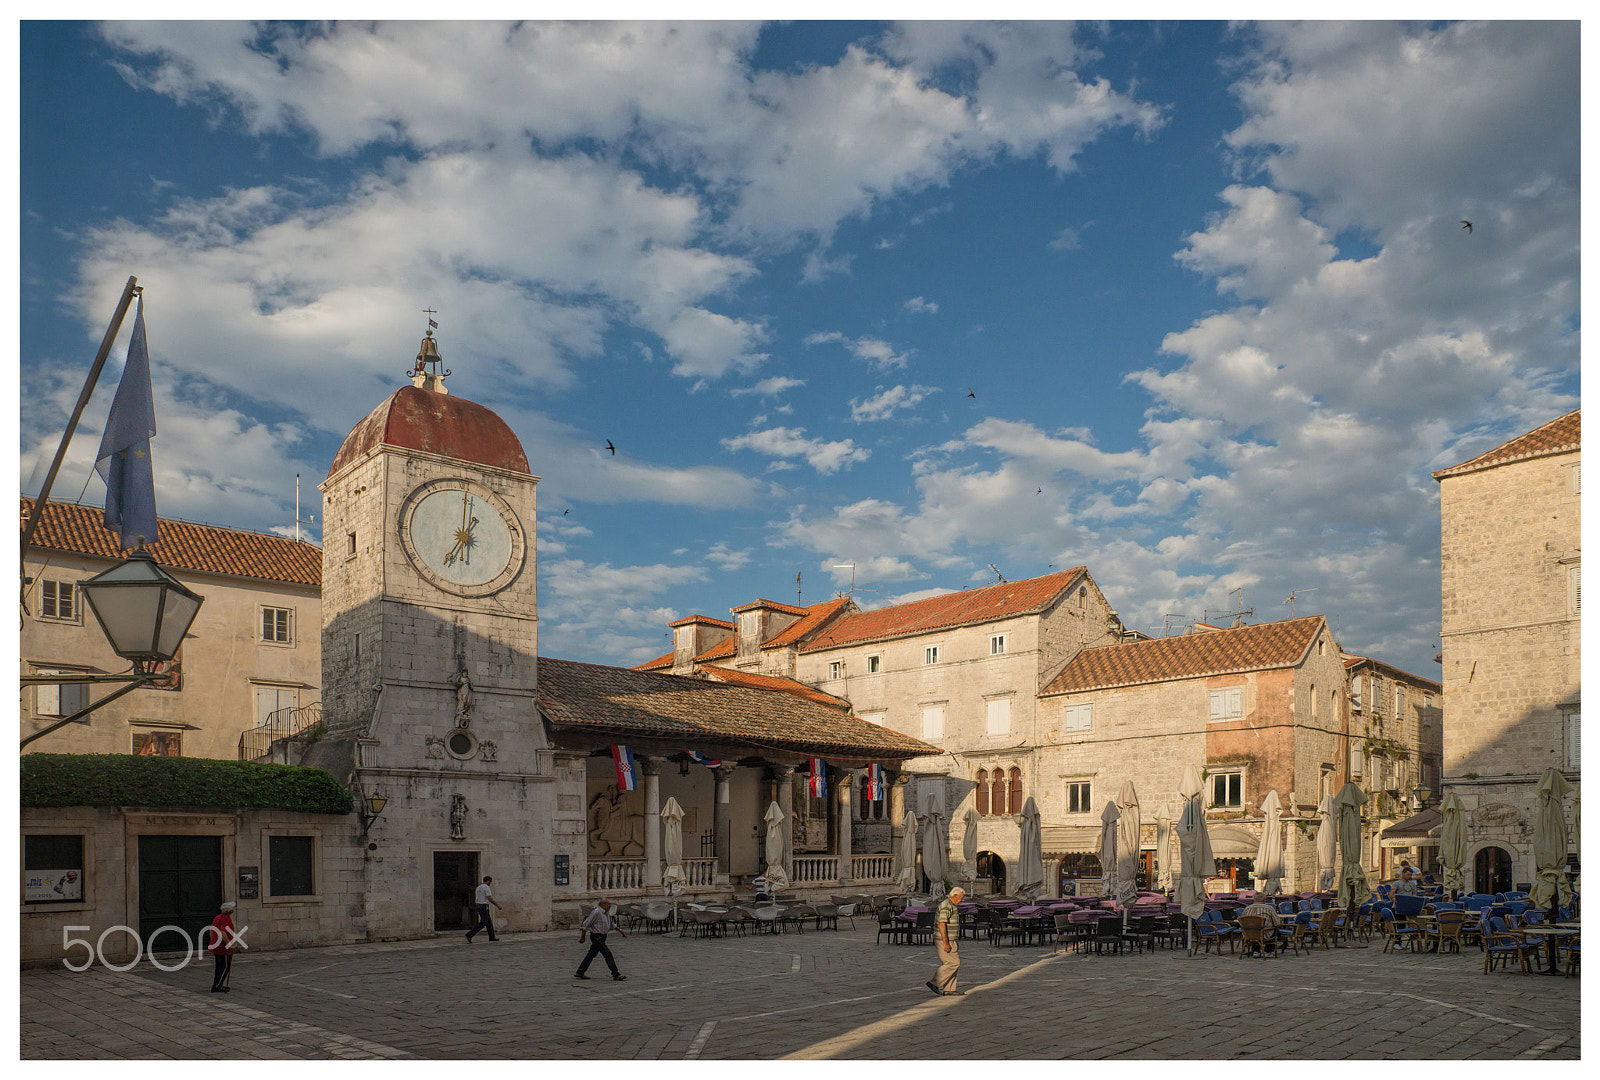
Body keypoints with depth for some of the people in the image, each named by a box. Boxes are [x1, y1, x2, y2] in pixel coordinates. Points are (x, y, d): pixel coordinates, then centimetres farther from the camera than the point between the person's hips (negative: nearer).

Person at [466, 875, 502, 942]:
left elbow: (475, 899, 17)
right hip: (484, 907, -10)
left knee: (489, 922, 14)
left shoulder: (478, 887, 15)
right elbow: (489, 898, -18)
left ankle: (492, 937, 16)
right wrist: (497, 905, -9)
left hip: (479, 906, 10)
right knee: (482, 924, -8)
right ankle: (469, 935, -16)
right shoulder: (486, 887, -12)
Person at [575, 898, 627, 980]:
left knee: (592, 954, 13)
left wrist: (621, 931, 15)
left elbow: (612, 925, 24)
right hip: (596, 936, -9)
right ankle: (616, 974, -9)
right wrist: (582, 937, -9)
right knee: (607, 954, -10)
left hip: (602, 936, 9)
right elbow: (586, 925, -12)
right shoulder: (596, 912, -16)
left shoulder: (607, 913, 11)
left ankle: (579, 973, 21)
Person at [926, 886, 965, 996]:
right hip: (946, 941, -11)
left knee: (950, 964, 10)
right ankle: (934, 983, -9)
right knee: (953, 963, -11)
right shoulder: (946, 906, -16)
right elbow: (941, 925, -23)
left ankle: (949, 990, 13)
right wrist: (945, 943, -25)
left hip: (949, 941, 11)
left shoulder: (950, 906, 17)